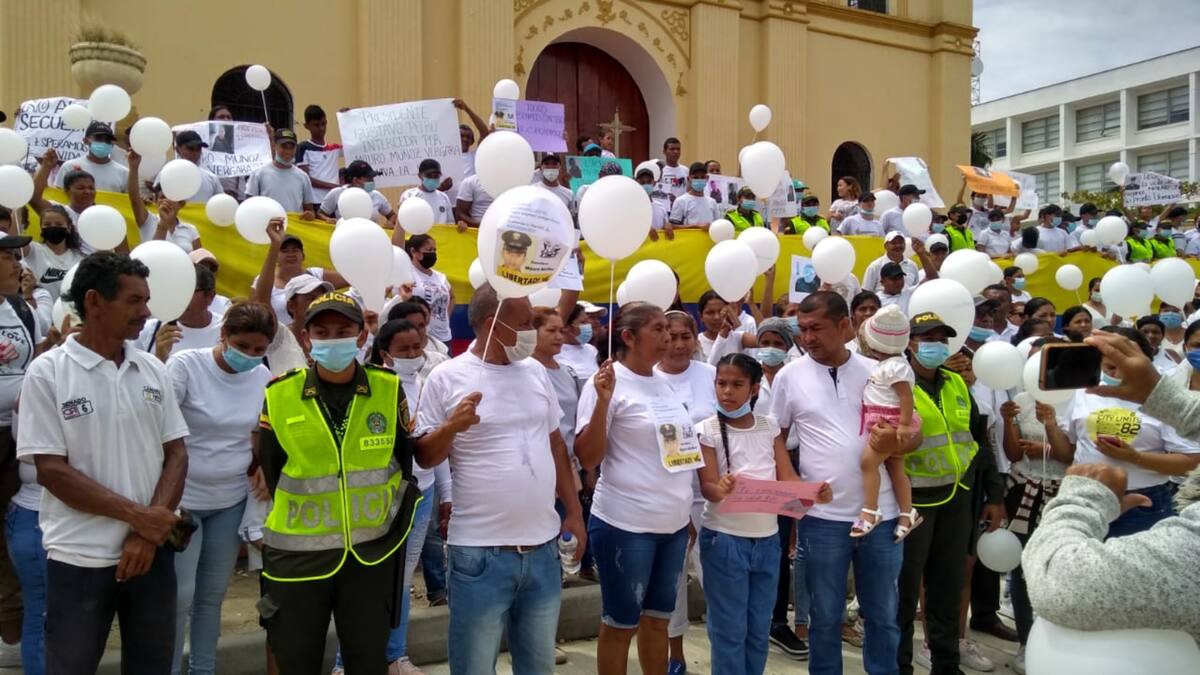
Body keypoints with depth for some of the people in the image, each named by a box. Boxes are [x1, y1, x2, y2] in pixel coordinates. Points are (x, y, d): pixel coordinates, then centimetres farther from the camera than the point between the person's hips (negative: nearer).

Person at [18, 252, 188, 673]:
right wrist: (137, 515, -15)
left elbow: (176, 454, 4)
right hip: (80, 558, -3)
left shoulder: (153, 370, 4)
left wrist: (149, 532, -8)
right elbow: (52, 470, -11)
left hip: (152, 549, 4)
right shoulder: (47, 373, -7)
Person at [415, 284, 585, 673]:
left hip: (543, 547, 5)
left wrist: (574, 511, 12)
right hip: (481, 552, -4)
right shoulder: (447, 378, -7)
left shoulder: (535, 372, 8)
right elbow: (424, 457, -3)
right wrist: (452, 427, -23)